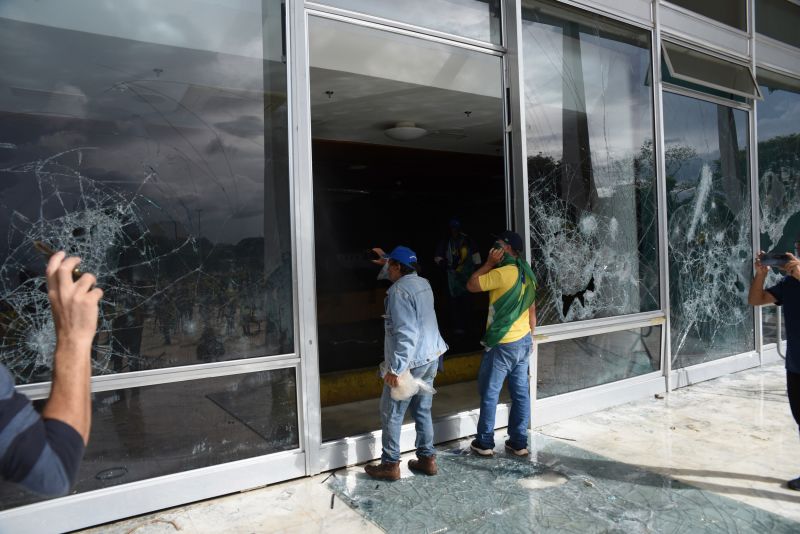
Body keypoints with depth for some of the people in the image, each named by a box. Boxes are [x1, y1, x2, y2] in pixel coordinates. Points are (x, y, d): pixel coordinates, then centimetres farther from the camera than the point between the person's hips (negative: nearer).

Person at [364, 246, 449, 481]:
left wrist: (395, 369, -24)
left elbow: (405, 334, -26)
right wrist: (386, 261, 41)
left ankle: (390, 464, 14)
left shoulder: (399, 291, -19)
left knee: (391, 414, 5)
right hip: (430, 358, 9)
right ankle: (427, 458, 24)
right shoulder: (423, 283, 7)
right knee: (422, 411, 17)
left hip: (410, 362, -9)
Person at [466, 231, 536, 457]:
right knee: (520, 392, 11)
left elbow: (471, 285, -11)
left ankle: (485, 443, 14)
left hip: (502, 344, -8)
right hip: (524, 342, 8)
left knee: (489, 393, 4)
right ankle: (519, 442, 18)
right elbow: (532, 310, 14)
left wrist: (489, 263, -6)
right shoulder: (527, 275, 8)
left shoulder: (502, 273, -19)